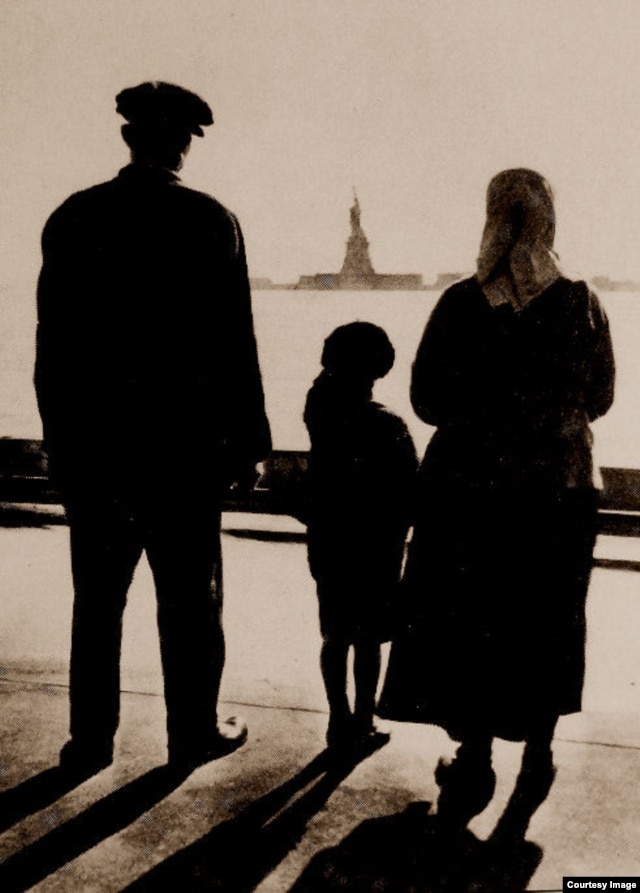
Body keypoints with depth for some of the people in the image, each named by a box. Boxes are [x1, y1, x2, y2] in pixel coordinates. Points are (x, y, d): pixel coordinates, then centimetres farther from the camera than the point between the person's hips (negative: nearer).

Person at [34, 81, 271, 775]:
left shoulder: (72, 218, 1)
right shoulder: (210, 221, -7)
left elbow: (51, 344, 3)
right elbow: (234, 345, -7)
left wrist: (59, 438, 11)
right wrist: (246, 442, 0)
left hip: (91, 441, 3)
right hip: (184, 441, -2)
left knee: (97, 599, 13)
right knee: (189, 598, 10)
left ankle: (90, 739, 23)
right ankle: (194, 731, 22)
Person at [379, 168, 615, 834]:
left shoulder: (461, 303, -12)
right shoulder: (582, 306, -7)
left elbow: (427, 401, -8)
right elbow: (599, 400, 3)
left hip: (469, 487, -2)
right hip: (560, 488, 2)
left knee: (467, 623, 13)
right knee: (544, 626, 18)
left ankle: (475, 760, 22)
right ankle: (536, 759, 33)